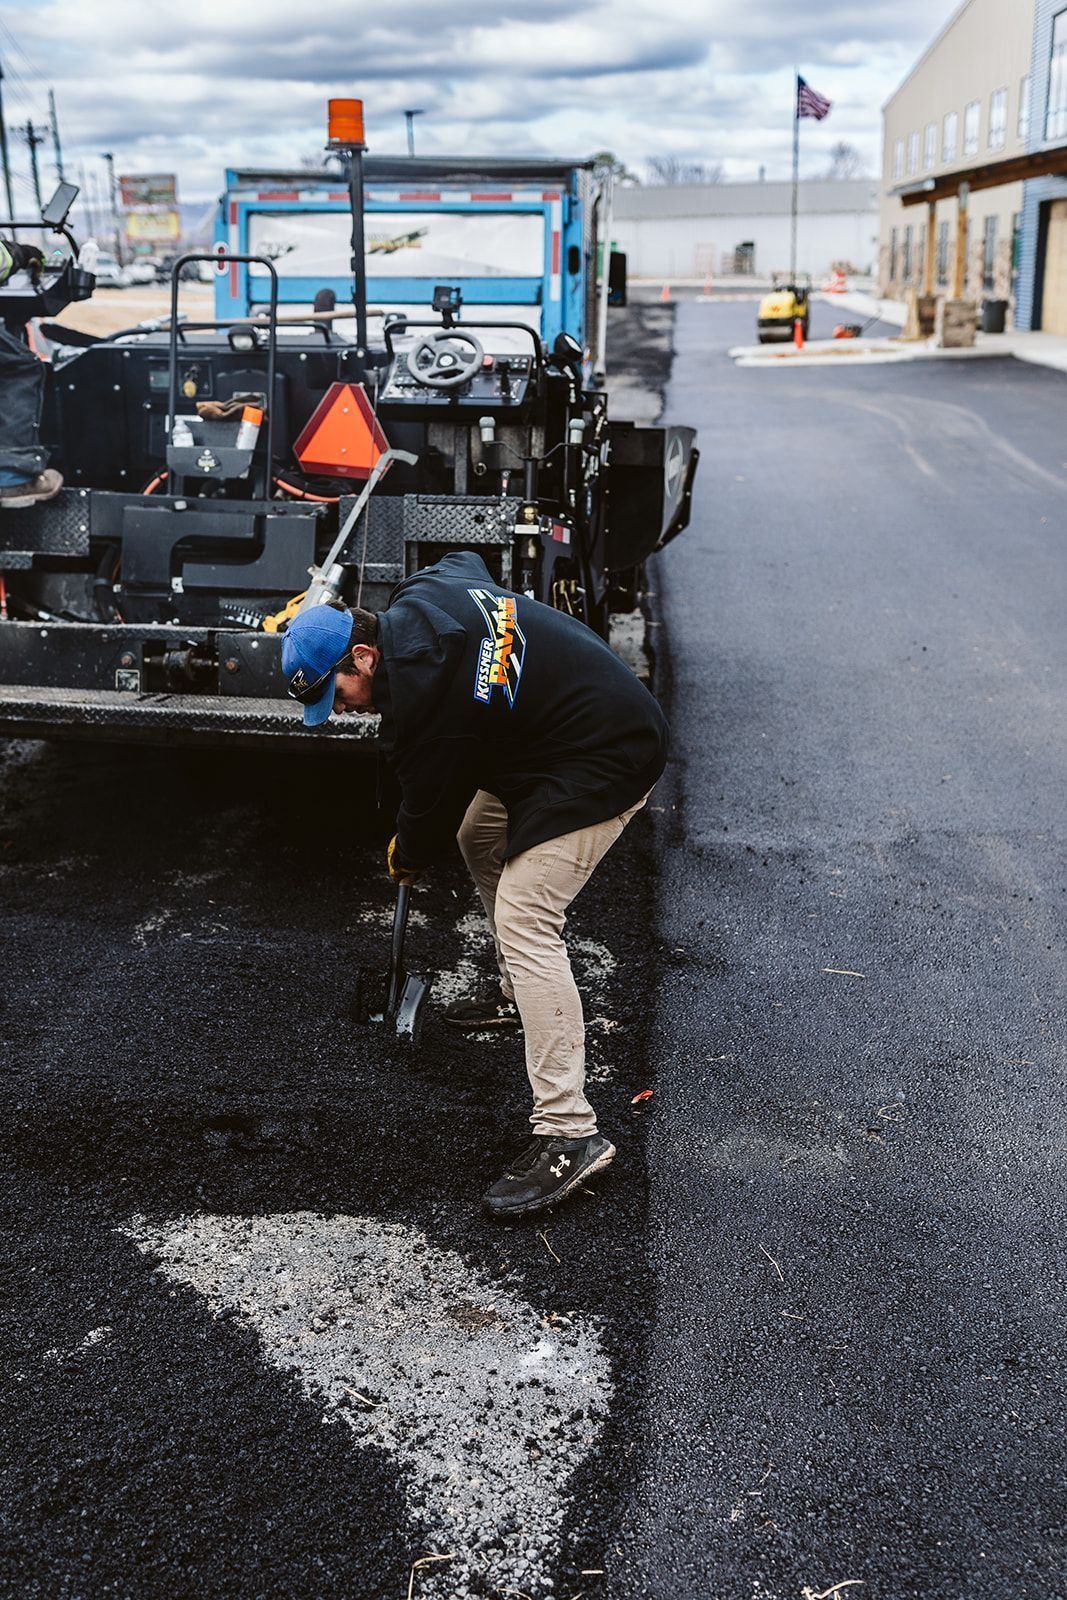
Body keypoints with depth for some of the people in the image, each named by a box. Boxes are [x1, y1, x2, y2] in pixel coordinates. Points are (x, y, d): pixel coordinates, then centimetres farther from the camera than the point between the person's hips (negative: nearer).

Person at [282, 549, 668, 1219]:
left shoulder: (423, 687, -25)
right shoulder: (416, 598, 3)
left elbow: (431, 794, -11)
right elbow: (466, 559, 26)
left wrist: (408, 857, 10)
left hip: (603, 762, -11)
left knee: (524, 924, -17)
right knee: (479, 835, 24)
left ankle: (569, 1135, -19)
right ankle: (524, 994, 37)